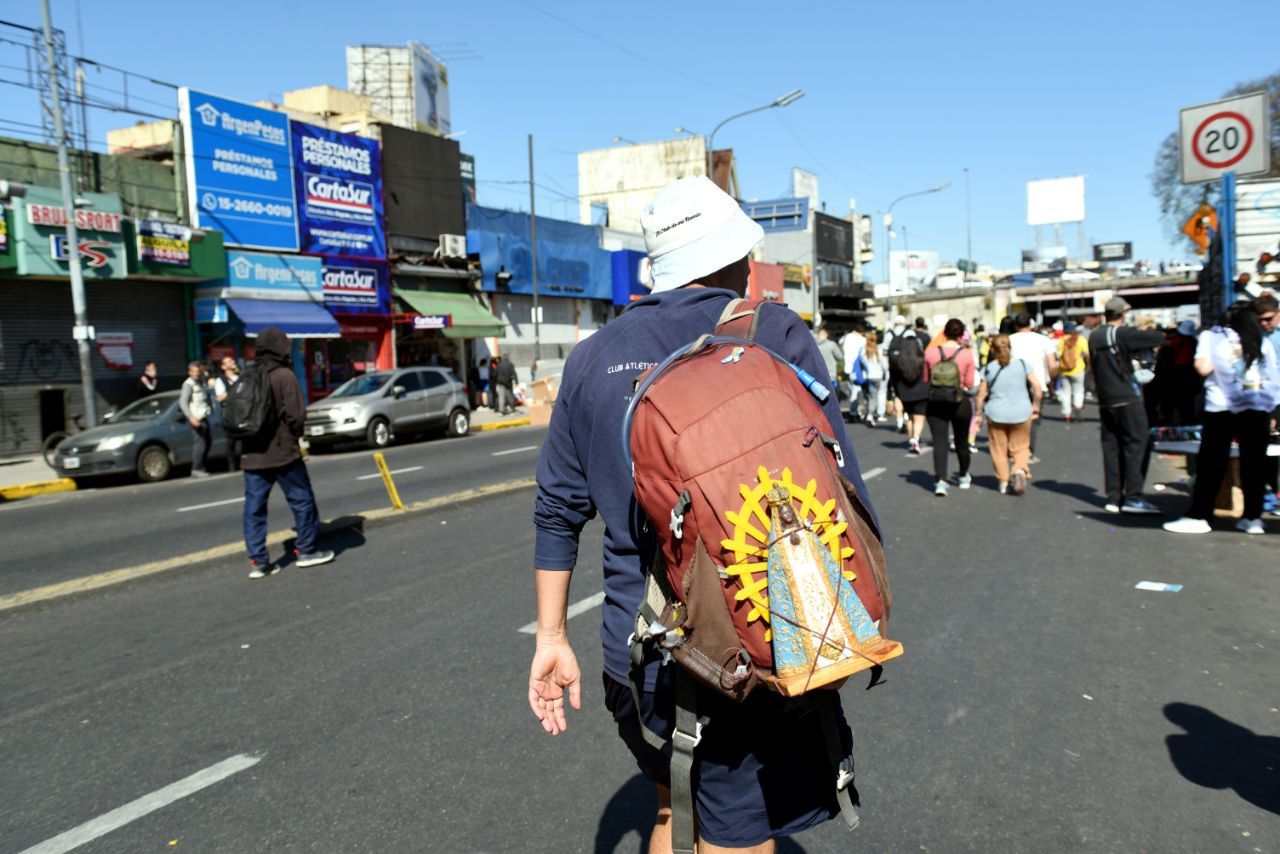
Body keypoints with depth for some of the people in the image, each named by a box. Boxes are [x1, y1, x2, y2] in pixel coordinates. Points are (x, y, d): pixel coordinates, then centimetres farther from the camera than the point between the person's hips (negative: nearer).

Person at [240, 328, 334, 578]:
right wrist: (295, 436, 3)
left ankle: (258, 561, 6)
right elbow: (295, 414, -15)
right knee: (302, 500, 8)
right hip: (283, 452, -6)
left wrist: (248, 439, 17)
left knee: (254, 507, 6)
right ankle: (306, 550, 15)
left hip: (252, 454, 6)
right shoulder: (285, 376, -10)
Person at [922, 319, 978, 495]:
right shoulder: (967, 354, -9)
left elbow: (926, 379, 6)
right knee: (961, 441, 17)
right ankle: (963, 477, 36)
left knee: (939, 442, -1)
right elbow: (970, 383, -5)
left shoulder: (930, 353, -5)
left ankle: (941, 481, -16)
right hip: (960, 402, 0)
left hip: (935, 402, 0)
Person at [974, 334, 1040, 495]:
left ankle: (1002, 482, 15)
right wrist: (1035, 406, 10)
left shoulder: (988, 369, -1)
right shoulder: (1022, 364, 0)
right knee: (1020, 447, 12)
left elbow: (981, 394, -1)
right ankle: (1020, 470, -14)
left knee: (999, 449, 11)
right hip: (1021, 412, 1)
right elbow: (1037, 387, -3)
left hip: (996, 413, 0)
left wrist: (979, 412, 11)